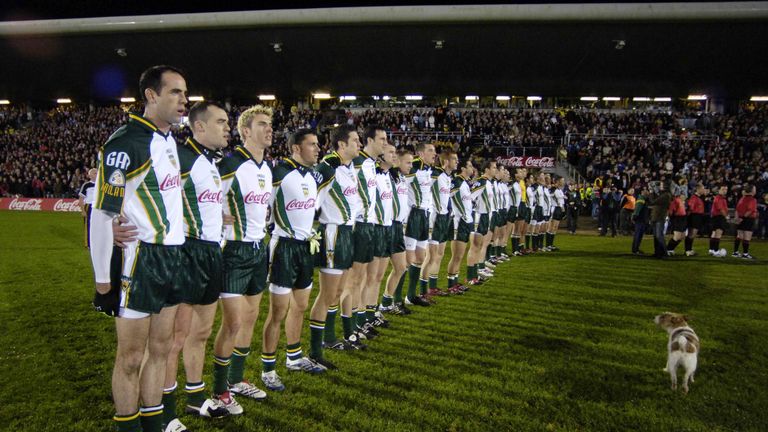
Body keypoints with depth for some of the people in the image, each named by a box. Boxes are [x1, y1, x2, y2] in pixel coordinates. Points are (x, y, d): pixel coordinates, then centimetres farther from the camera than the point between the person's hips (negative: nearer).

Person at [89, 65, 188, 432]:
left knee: (161, 348, 16)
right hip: (138, 261, -8)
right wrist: (103, 279, -14)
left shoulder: (170, 139, 12)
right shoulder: (126, 143, -15)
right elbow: (102, 213, -16)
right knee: (131, 357, 4)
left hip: (171, 258, 8)